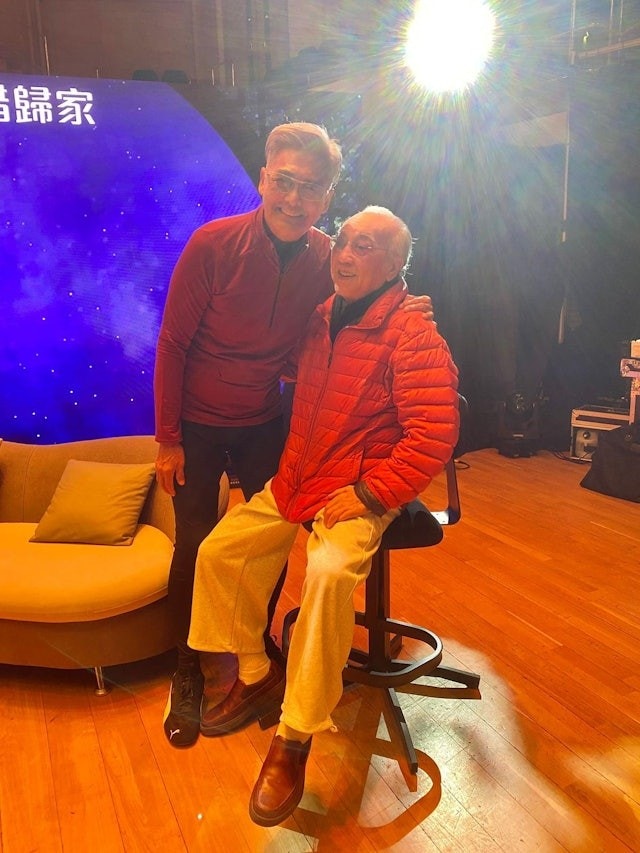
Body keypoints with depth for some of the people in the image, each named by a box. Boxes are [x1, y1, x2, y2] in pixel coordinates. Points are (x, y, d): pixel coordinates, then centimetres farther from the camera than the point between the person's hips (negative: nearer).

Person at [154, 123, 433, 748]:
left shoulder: (326, 258, -10)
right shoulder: (214, 244, -20)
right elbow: (172, 343, -14)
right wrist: (167, 438, -11)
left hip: (265, 421, 3)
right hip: (198, 423, -3)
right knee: (195, 548, 4)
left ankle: (261, 646, 37)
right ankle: (188, 673, 25)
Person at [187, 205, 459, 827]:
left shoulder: (413, 338, -13)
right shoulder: (318, 322, 8)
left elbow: (434, 434, -20)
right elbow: (286, 373, 31)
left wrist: (367, 495, -23)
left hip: (362, 494, -7)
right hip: (292, 484, 7)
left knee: (329, 572, -32)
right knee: (219, 549, -1)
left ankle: (294, 739, -13)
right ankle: (255, 677, 19)